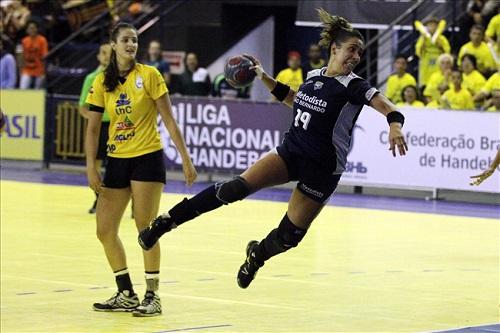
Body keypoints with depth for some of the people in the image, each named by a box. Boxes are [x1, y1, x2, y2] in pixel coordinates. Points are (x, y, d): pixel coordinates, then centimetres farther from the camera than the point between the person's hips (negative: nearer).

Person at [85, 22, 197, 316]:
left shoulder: (150, 75, -6)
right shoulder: (102, 82, 4)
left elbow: (169, 121, -4)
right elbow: (93, 128, 5)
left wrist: (186, 159, -8)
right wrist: (91, 168, -3)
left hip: (148, 158, -5)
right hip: (117, 160, 5)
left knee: (146, 227, -6)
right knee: (105, 230, 3)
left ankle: (153, 296, 3)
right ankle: (126, 295, 16)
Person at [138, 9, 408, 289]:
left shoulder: (353, 86, -13)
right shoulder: (314, 76, 5)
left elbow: (387, 106, -28)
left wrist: (395, 125, -50)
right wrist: (263, 77, 21)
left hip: (322, 171, -4)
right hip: (290, 152, 4)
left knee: (288, 236, 0)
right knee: (237, 187, -18)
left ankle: (257, 255, 34)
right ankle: (168, 221, -14)